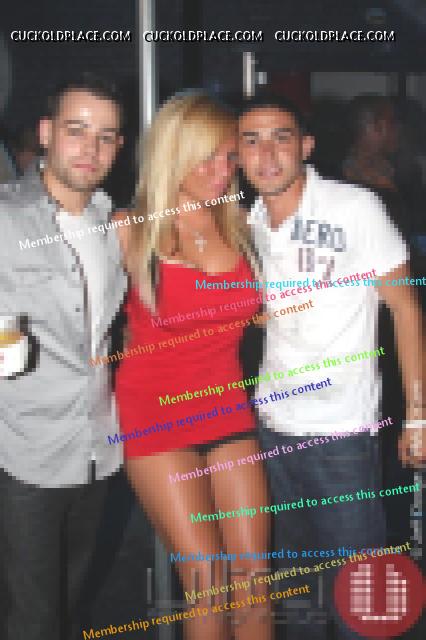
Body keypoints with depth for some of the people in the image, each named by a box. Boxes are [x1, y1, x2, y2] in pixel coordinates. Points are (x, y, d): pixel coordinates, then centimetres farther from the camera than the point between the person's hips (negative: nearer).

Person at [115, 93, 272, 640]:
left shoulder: (237, 225, 2)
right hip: (155, 411, -4)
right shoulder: (133, 232, -9)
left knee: (253, 576, 3)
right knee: (207, 582, -5)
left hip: (227, 408, 4)